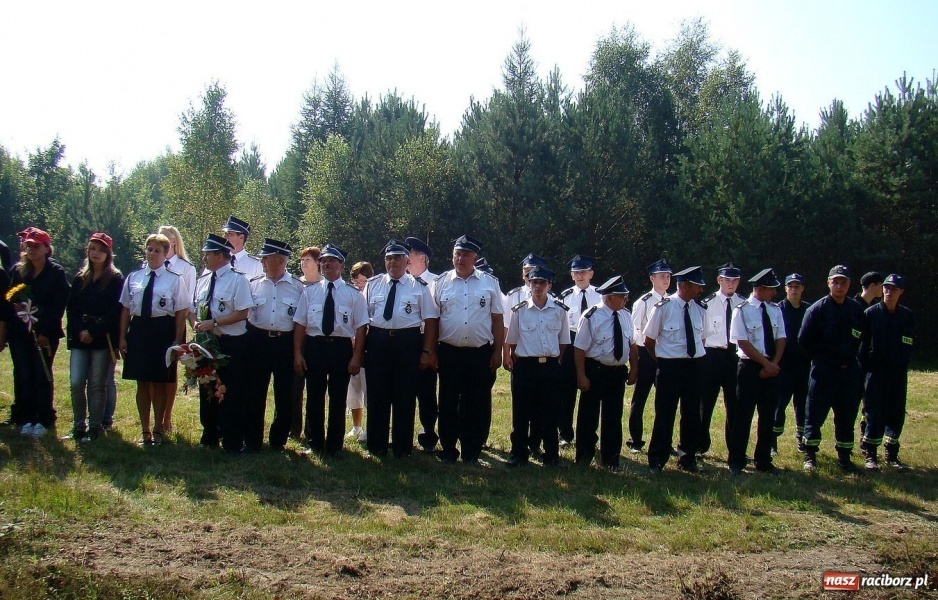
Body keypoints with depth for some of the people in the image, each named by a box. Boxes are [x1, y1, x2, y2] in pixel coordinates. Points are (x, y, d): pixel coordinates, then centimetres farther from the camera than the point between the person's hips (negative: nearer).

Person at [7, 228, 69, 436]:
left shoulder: (56, 272, -2)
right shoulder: (18, 270, 11)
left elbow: (58, 305, -8)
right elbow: (9, 297, 15)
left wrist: (45, 331, -13)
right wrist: (13, 305, -8)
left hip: (45, 333, -4)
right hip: (19, 332, 4)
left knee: (42, 376, 1)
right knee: (23, 376, 5)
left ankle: (44, 420, 9)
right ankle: (26, 418, 13)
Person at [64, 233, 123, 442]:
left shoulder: (116, 279, -1)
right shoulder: (80, 279, 14)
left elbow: (115, 311, -8)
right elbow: (71, 308, 10)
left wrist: (94, 332, -13)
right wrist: (79, 331, -6)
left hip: (102, 339, -4)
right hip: (79, 339, 4)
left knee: (97, 385, 1)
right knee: (76, 383, -1)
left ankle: (95, 427, 10)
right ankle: (78, 426, 11)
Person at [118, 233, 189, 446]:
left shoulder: (175, 280, -3)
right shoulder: (133, 278, 7)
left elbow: (181, 313, -5)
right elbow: (126, 309, 9)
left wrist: (178, 341, -9)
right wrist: (123, 337, 6)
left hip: (163, 331, -3)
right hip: (138, 330, 3)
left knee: (159, 383, 8)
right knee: (142, 383, 10)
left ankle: (157, 430, 24)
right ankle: (145, 431, 24)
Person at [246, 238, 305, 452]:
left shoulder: (297, 287, 0)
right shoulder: (254, 284, 6)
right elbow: (243, 313, 11)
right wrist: (246, 343, 3)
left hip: (286, 343, -1)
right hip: (258, 341, 2)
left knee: (285, 394, 7)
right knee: (255, 393, 4)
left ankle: (278, 440, 23)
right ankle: (252, 440, 17)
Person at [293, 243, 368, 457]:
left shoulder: (353, 294, 2)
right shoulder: (310, 292, 7)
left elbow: (360, 327, -1)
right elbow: (300, 324, 6)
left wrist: (356, 357, -8)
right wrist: (297, 354, -1)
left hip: (341, 347, -1)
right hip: (314, 346, 1)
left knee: (338, 399, 6)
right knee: (314, 397, 8)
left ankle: (334, 446, 19)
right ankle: (314, 443, 23)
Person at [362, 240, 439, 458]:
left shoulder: (419, 286, 4)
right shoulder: (373, 284, 11)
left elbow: (431, 320, 1)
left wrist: (427, 352, -6)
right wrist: (360, 348, 1)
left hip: (408, 343, -2)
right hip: (377, 342, 2)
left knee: (405, 397, 4)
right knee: (377, 395, 7)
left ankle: (402, 447, 16)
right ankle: (376, 446, 20)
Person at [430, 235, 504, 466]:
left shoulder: (490, 283, 5)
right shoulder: (440, 283, 5)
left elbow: (497, 319, 5)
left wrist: (497, 352, 1)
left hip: (481, 354, 0)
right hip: (449, 353, 0)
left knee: (478, 405, 5)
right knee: (448, 404, 7)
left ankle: (472, 453, 18)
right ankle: (448, 450, 20)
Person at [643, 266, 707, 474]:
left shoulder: (700, 308, 3)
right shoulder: (663, 307, -11)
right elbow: (649, 341, -3)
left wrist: (697, 359, 8)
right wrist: (663, 360, 3)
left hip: (695, 366, 5)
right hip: (670, 367, -5)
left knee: (692, 414, 13)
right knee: (665, 415, 2)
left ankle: (687, 458, 29)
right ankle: (656, 460, 17)